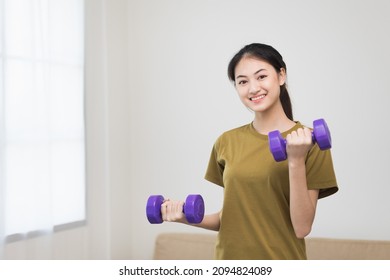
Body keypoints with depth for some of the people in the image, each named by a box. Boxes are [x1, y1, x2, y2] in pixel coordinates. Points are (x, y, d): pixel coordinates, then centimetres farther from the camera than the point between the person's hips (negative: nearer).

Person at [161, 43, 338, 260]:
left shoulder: (309, 142, -10)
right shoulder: (227, 142, 0)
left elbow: (302, 227, -16)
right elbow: (234, 217, 6)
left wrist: (296, 161, -24)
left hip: (281, 262, -3)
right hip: (231, 260, 3)